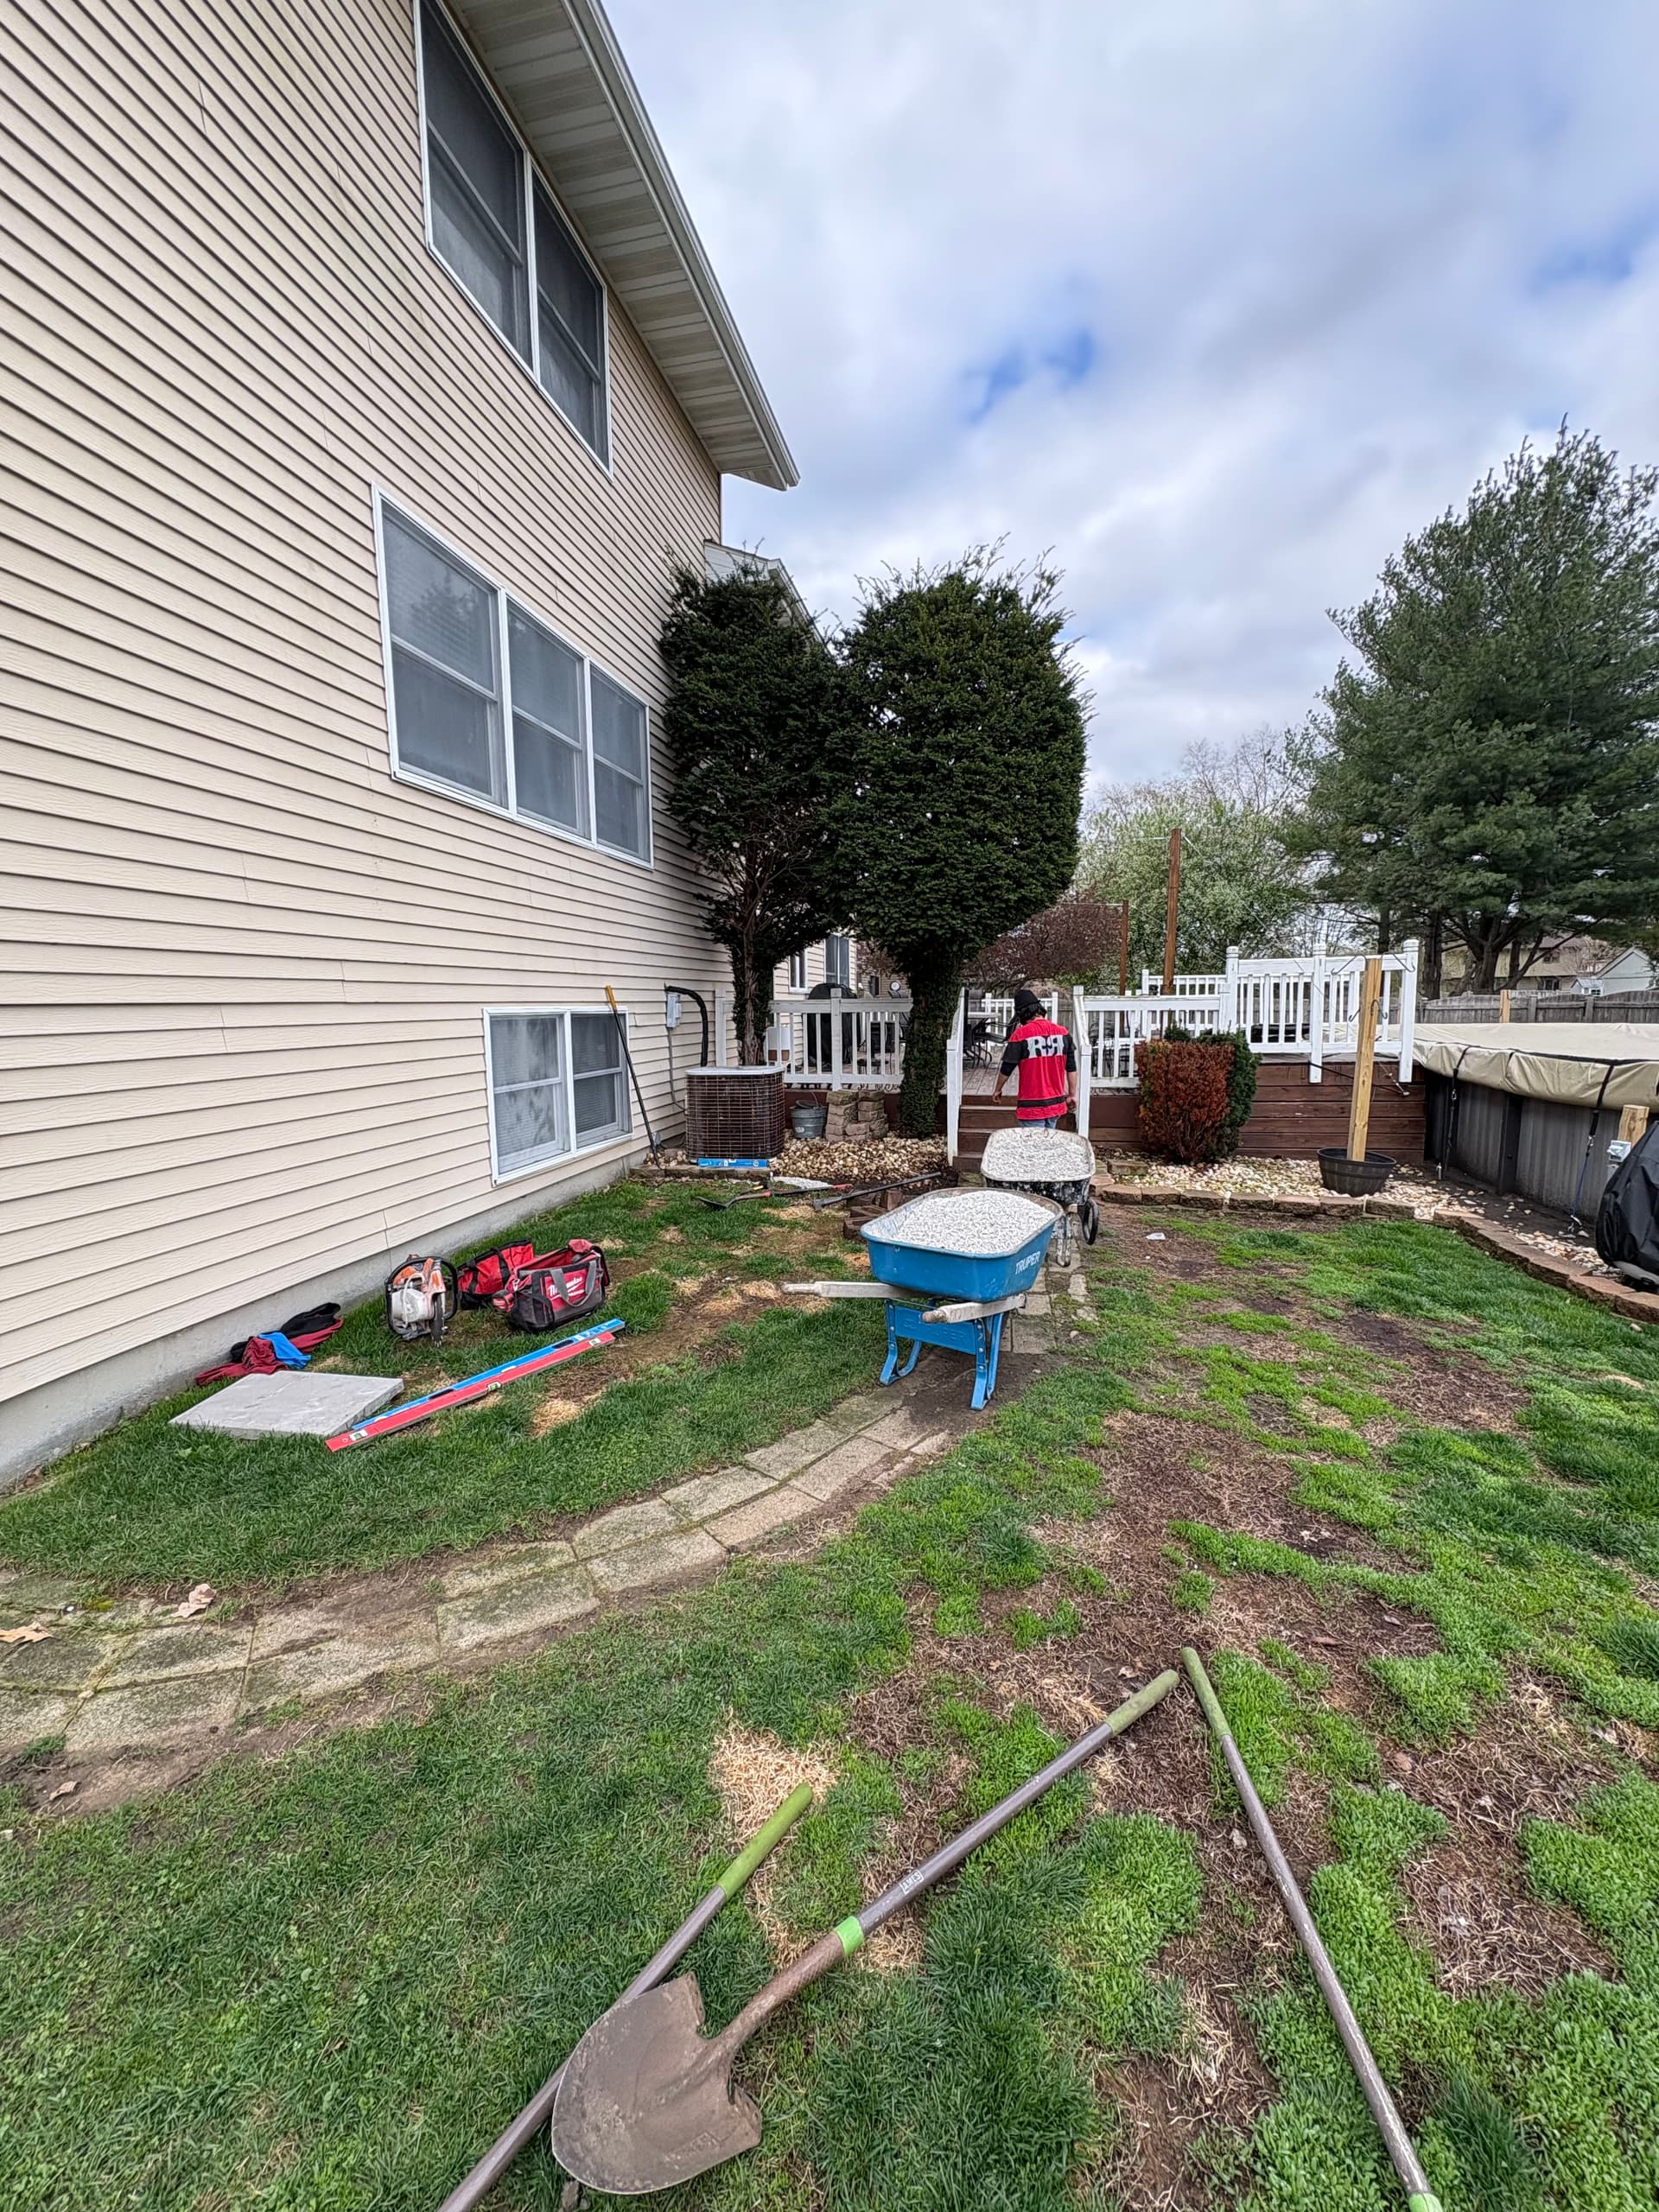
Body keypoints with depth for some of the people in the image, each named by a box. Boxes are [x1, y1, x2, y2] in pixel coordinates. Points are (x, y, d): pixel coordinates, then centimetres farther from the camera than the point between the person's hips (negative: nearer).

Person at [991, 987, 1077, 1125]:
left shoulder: (1020, 1034, -12)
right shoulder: (1063, 1032, 1)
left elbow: (1006, 1069, -5)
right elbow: (1071, 1068, 5)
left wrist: (998, 1090, 11)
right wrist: (1072, 1095, 15)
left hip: (1032, 1106, -5)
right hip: (1056, 1103, 5)